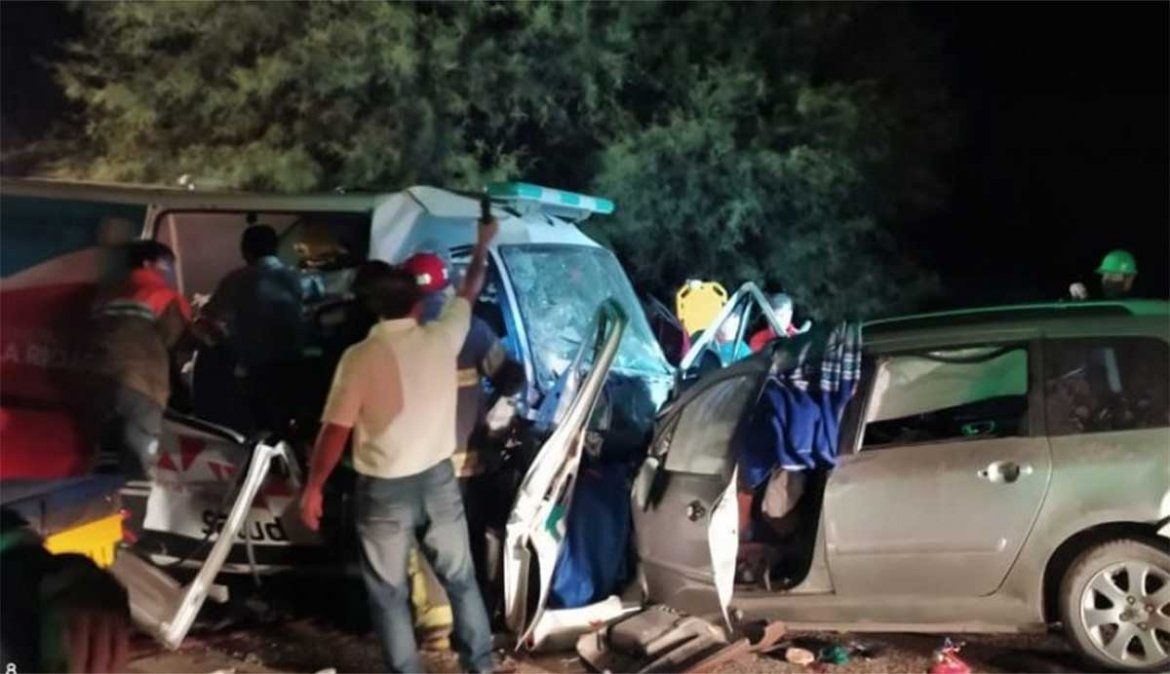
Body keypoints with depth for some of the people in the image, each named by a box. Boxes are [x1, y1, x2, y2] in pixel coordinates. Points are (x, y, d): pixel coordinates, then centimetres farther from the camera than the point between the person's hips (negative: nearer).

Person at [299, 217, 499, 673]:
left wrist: (312, 488, -3)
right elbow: (469, 292, 14)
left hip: (383, 489, -3)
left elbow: (336, 431, -13)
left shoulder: (361, 357, -15)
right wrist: (482, 245, 31)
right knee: (461, 580, 19)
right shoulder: (441, 338, -6)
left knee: (389, 595, 11)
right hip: (438, 479, 4)